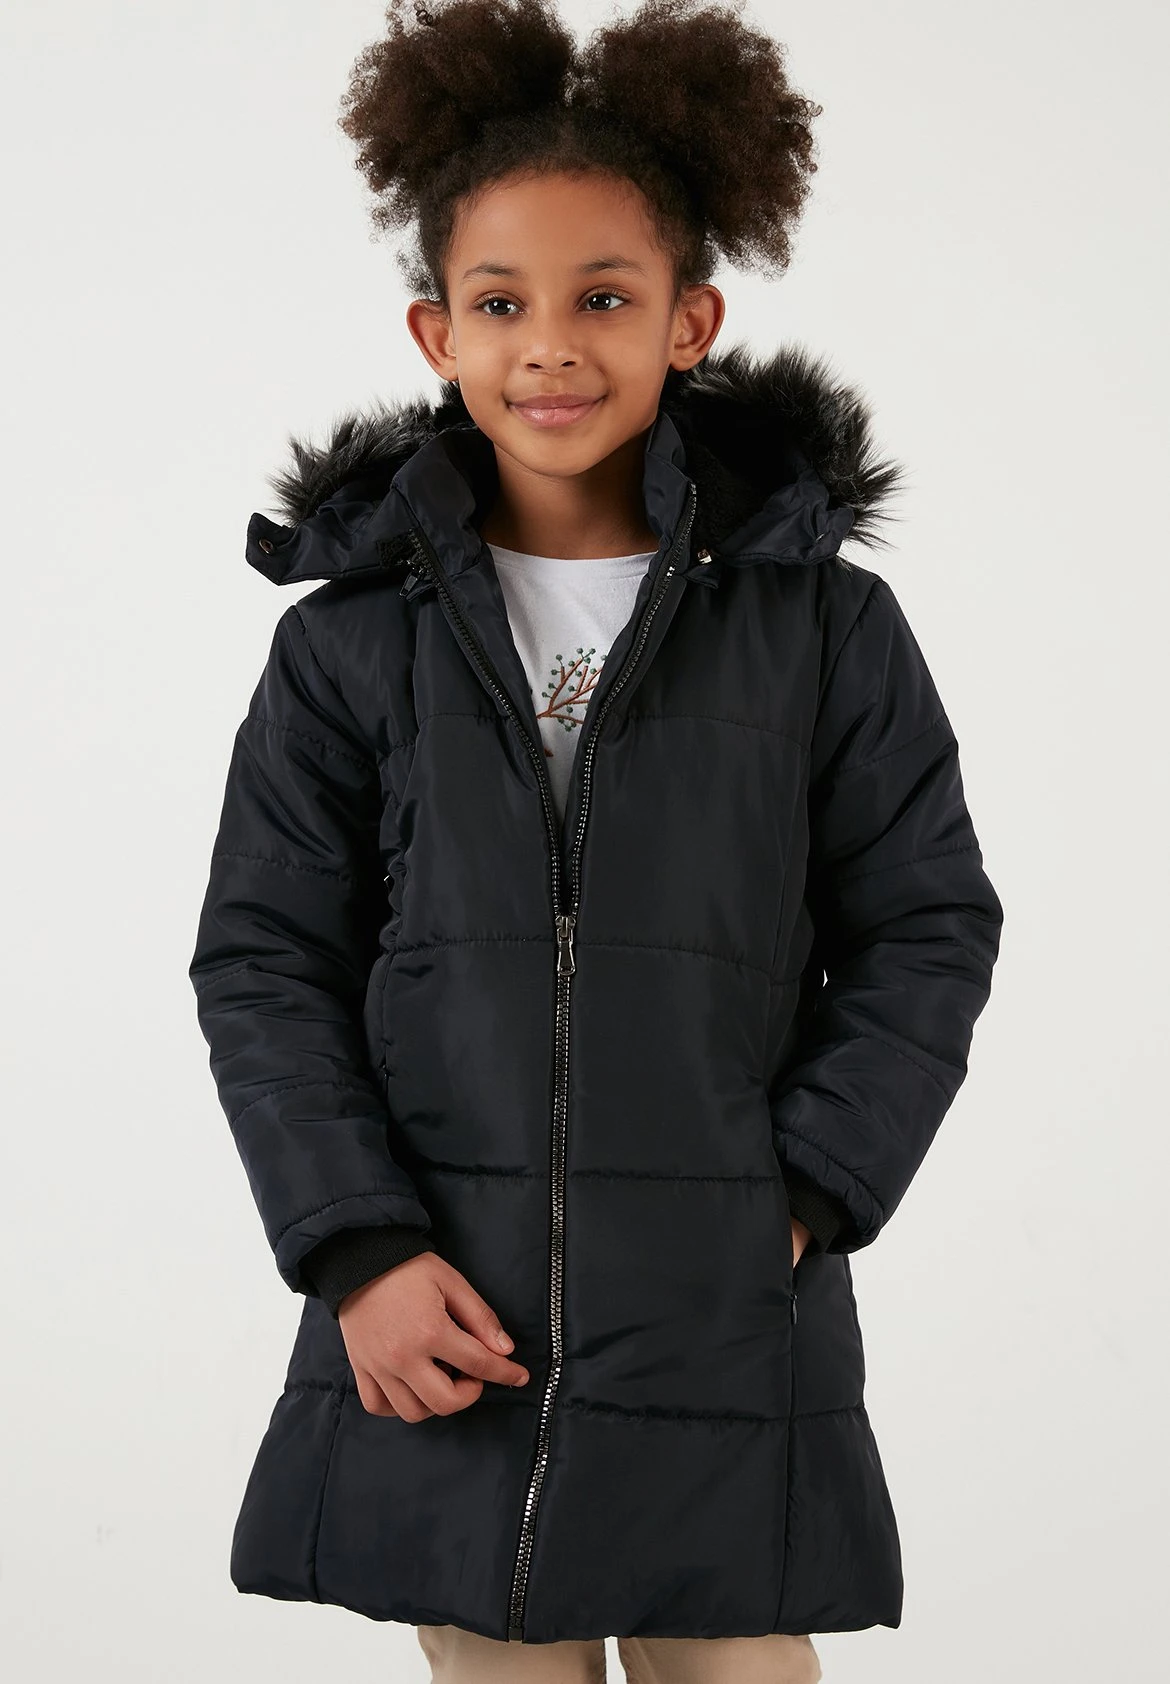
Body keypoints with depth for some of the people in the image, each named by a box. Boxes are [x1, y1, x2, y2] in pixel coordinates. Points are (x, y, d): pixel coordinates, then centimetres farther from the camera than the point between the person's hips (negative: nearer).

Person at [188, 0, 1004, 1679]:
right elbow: (263, 965, 3)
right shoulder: (353, 641, 2)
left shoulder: (823, 623, 1)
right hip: (443, 1333, 1)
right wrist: (361, 1251, -7)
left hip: (729, 1332, -1)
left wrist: (806, 1198, -6)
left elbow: (927, 931, 4)